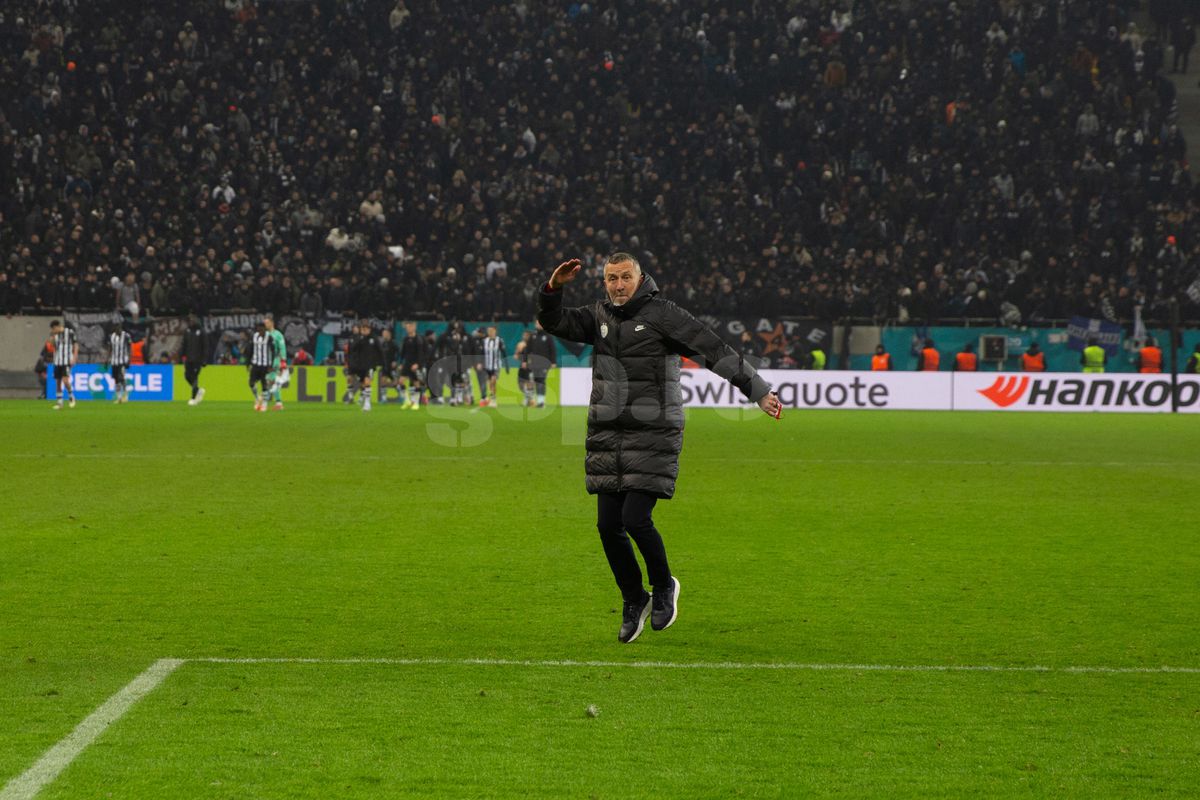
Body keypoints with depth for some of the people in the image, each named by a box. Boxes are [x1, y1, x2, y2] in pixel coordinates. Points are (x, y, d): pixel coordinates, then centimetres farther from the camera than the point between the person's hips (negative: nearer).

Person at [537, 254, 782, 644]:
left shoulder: (663, 314, -7)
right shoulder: (600, 316, 10)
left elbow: (715, 351, -12)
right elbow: (554, 322, 7)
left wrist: (759, 391, -18)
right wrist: (554, 287, -13)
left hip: (653, 436, -6)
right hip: (606, 436, 6)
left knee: (636, 520, -14)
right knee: (608, 526, 3)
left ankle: (664, 586, 13)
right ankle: (634, 601, 22)